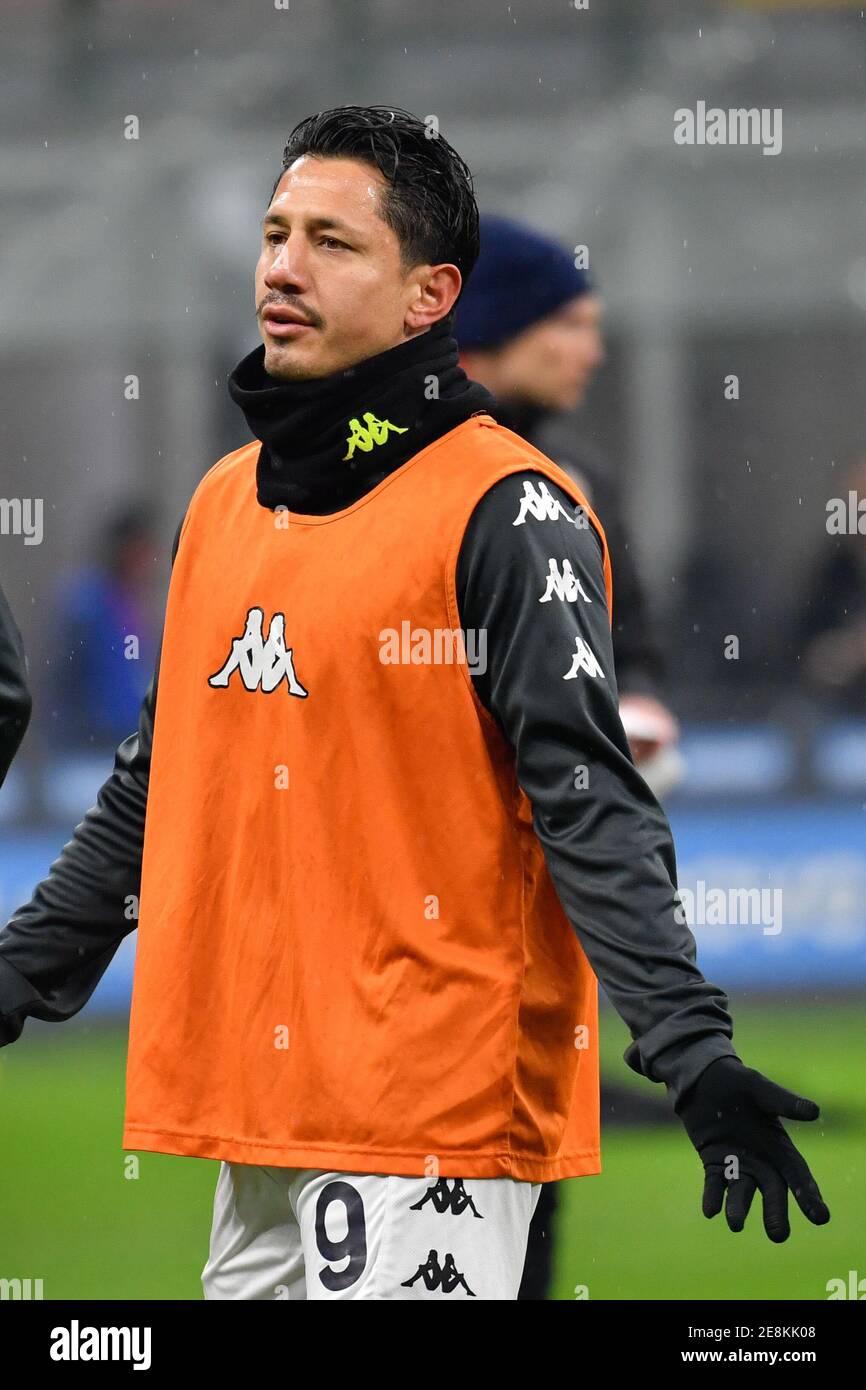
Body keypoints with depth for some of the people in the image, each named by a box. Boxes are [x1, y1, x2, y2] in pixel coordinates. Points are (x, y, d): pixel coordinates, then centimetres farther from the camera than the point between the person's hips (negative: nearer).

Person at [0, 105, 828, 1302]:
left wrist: (691, 1051, -25)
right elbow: (159, 789, 24)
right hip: (254, 1115, 7)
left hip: (431, 1113, -7)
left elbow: (590, 805, -16)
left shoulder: (506, 514, -8)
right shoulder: (227, 501, 15)